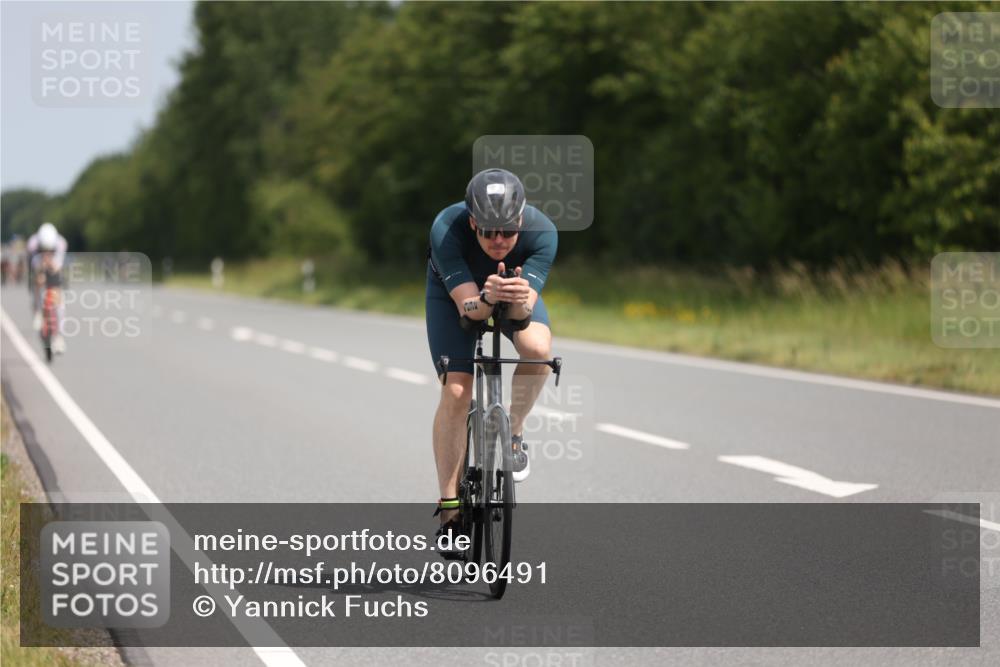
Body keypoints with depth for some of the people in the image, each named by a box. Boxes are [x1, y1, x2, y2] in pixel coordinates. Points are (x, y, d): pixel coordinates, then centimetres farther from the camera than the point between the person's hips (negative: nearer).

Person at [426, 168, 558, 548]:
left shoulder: (541, 232, -35)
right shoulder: (447, 229, -38)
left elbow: (523, 312, -39)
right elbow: (468, 306, -39)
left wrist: (519, 300, -61)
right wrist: (488, 297, -61)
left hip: (517, 288, 1)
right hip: (454, 291, -1)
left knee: (538, 348, -31)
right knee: (456, 392, -15)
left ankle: (513, 431, -3)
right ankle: (449, 507, -2)